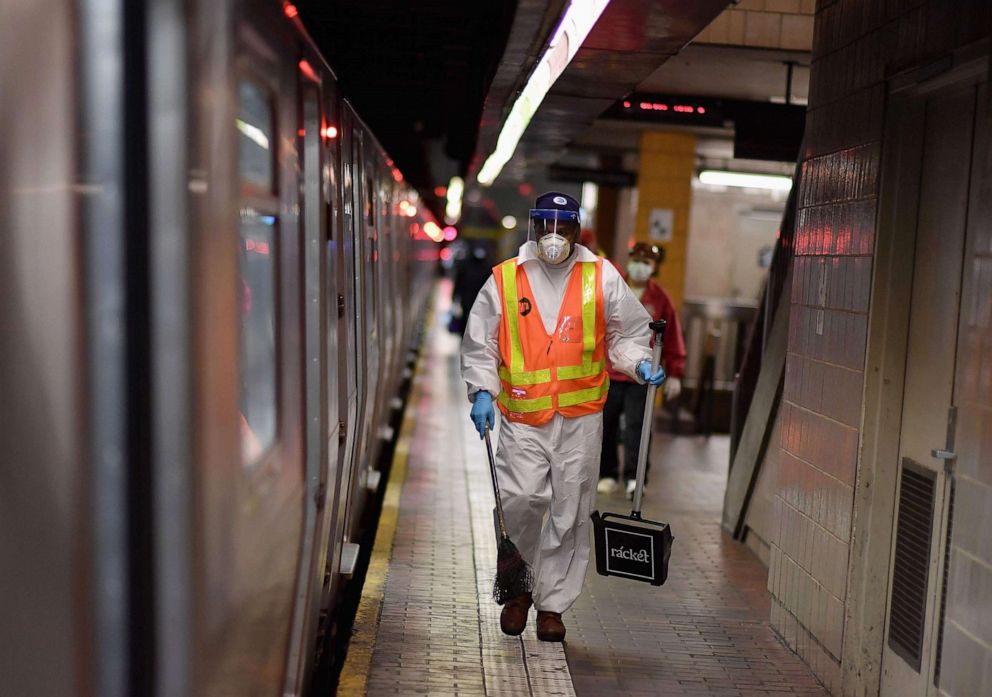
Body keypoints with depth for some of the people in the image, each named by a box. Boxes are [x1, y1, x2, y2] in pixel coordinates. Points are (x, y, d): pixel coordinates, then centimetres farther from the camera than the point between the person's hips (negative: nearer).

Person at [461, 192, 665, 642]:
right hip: (522, 418, -1)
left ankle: (552, 603, 22)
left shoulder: (601, 277, 6)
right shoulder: (504, 279, 4)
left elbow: (625, 334, 16)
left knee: (569, 513, 5)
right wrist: (482, 392, -4)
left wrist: (640, 365, -3)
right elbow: (480, 345, 9)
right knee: (520, 500, -12)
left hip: (581, 418, 1)